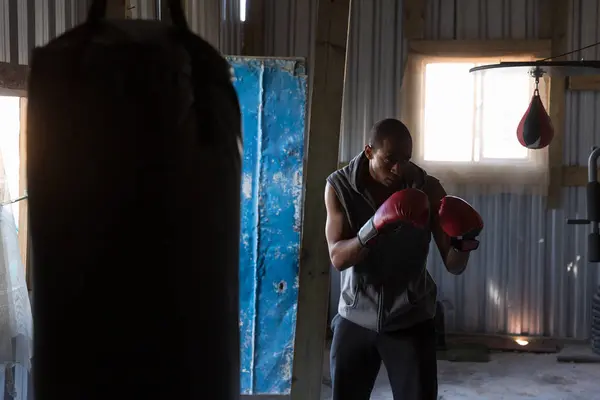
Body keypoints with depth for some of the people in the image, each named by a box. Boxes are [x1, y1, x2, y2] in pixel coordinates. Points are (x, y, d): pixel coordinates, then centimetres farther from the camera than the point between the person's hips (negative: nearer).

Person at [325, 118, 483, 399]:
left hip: (411, 321, -1)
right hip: (355, 319, 1)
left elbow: (453, 266, -9)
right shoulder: (339, 186, -7)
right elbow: (338, 257, -17)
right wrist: (375, 227, -33)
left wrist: (461, 243, -32)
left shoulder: (427, 189, -10)